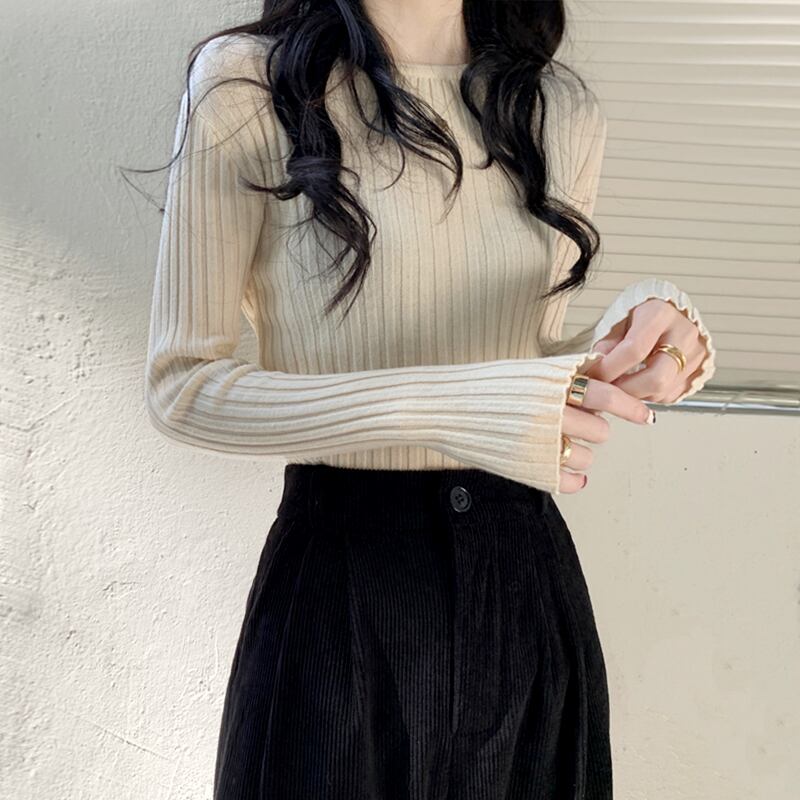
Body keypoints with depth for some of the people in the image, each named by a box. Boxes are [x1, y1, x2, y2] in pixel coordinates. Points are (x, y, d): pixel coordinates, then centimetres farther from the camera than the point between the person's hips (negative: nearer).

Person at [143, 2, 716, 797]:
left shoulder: (565, 111, 5)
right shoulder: (247, 80, -9)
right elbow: (180, 387, -10)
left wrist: (629, 342, -9)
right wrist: (442, 408, -23)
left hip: (526, 573, 4)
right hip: (338, 581, -4)